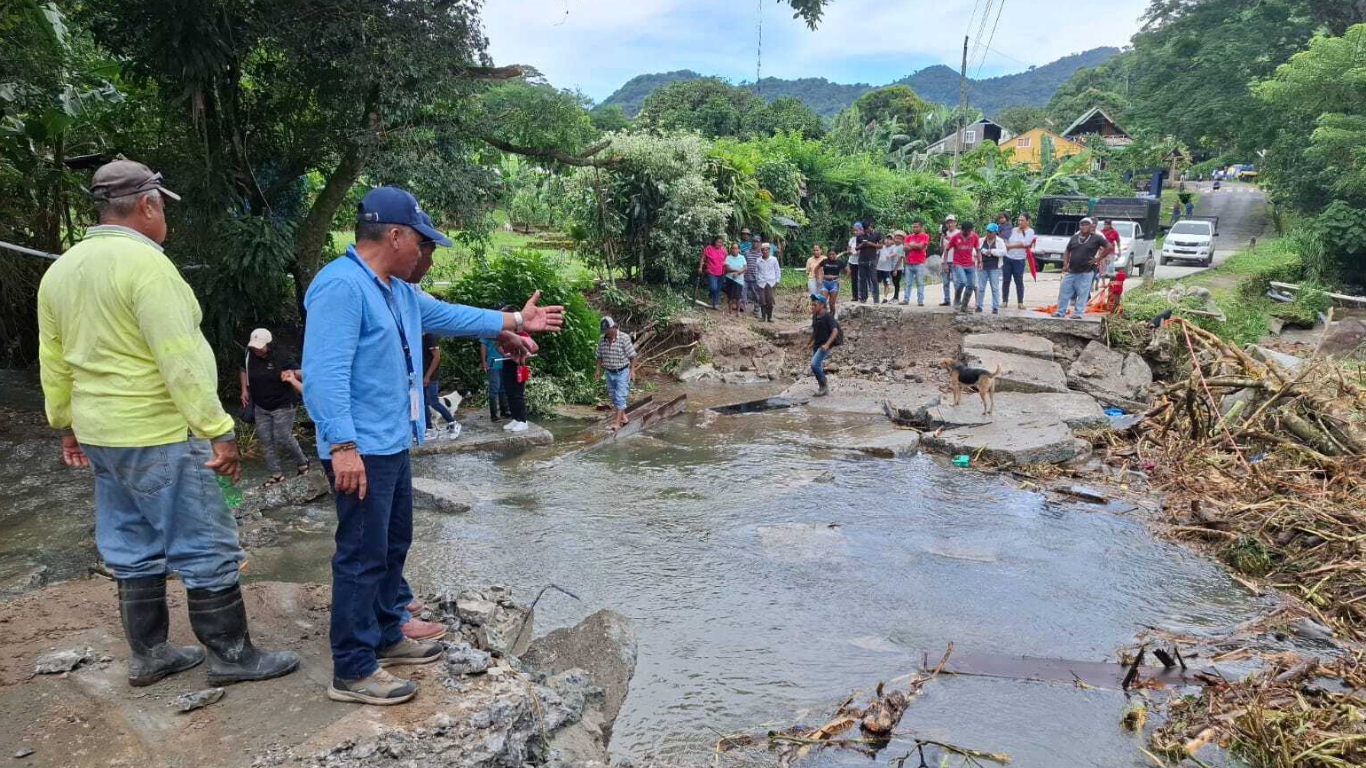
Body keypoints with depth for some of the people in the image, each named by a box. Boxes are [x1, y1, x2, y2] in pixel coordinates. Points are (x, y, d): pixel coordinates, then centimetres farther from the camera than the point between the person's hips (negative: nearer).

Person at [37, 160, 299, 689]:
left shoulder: (61, 269, 9)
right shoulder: (144, 262, -18)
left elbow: (53, 361, 15)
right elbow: (182, 361, -23)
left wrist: (66, 425, 24)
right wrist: (219, 431, -21)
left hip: (101, 434, 9)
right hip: (159, 436, -9)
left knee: (133, 549, 17)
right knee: (207, 548, 2)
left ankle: (147, 655, 27)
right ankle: (230, 656, 11)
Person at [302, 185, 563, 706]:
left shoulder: (397, 290, 13)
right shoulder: (342, 286, -19)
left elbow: (446, 315, 27)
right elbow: (325, 374, -26)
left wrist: (514, 321, 27)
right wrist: (343, 446, -30)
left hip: (393, 445, 11)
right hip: (361, 451, -11)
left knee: (393, 545, 20)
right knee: (363, 555, -4)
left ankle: (385, 637, 35)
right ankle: (352, 671, 7)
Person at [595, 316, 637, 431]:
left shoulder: (624, 338, -17)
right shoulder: (602, 340, -2)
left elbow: (632, 356, -13)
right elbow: (600, 356, 10)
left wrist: (632, 371, -15)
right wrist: (598, 370, 4)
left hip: (622, 372, -6)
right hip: (609, 373, 6)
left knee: (620, 397, -9)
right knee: (613, 397, 14)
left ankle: (618, 422, -9)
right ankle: (624, 417, 30)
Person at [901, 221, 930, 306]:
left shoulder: (925, 236, 1)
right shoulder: (909, 237, 14)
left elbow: (921, 246, -11)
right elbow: (906, 248, 2)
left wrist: (911, 245, 2)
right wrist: (916, 246, -8)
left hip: (919, 264, -4)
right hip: (909, 263, 4)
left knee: (920, 283, -3)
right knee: (908, 283, 5)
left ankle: (920, 301, -3)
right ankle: (906, 299, 7)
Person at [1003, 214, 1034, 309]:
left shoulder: (1030, 231, -1)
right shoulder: (1013, 230, 10)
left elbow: (1024, 243, -14)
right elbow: (1006, 240, 12)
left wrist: (1010, 246, -12)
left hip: (1019, 260, -3)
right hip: (1007, 258, 3)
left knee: (1019, 281, 0)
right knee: (1006, 280, 4)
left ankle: (1020, 302, 5)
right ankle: (1005, 301, 11)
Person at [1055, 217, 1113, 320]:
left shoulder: (1096, 238, -1)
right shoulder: (1074, 237, 10)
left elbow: (1109, 247, 0)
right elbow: (1067, 251, 16)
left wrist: (1098, 258, -5)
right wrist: (1065, 264, 3)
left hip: (1086, 272, -4)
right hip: (1071, 271, 4)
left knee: (1082, 294, 0)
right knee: (1064, 291, 4)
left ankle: (1079, 313, 7)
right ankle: (1061, 311, 13)